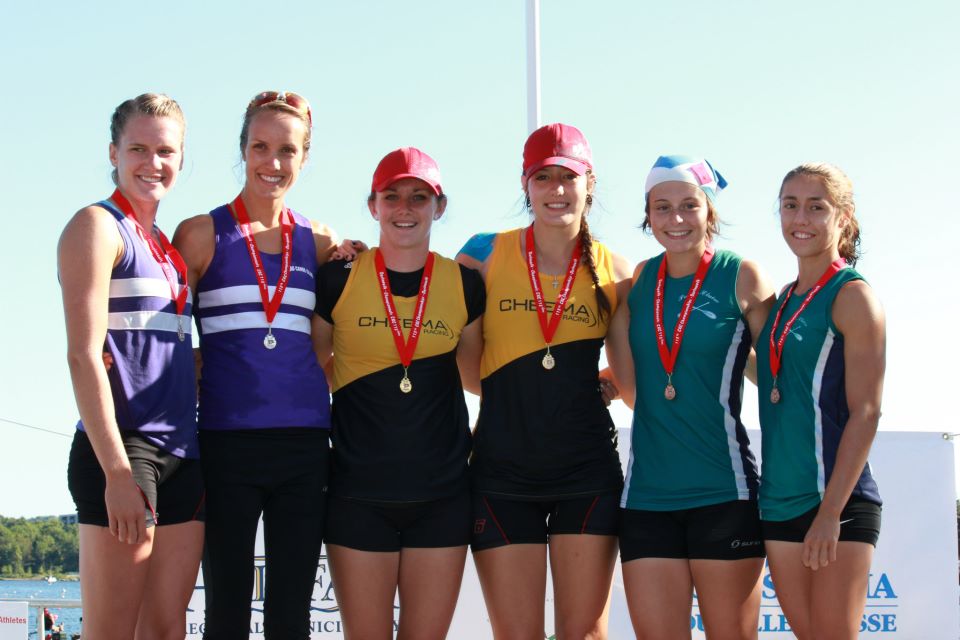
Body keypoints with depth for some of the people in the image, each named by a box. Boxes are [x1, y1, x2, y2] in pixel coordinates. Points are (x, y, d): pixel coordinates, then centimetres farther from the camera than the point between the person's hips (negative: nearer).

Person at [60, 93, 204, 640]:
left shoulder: (167, 243, 18)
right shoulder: (99, 226, -4)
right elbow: (84, 356, -13)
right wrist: (117, 472, -19)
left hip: (181, 455, 8)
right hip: (121, 450, -8)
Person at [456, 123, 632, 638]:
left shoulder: (614, 273, 3)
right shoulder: (485, 254, 1)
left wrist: (590, 387, 0)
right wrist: (510, 392, 0)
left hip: (587, 468, 0)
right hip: (503, 470, 0)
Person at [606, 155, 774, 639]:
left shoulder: (741, 276, -1)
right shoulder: (639, 280, 10)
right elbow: (631, 387, 9)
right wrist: (614, 305, 2)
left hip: (723, 490, -3)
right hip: (647, 493, 3)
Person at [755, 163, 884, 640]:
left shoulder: (852, 295, -7)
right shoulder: (782, 301, 14)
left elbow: (865, 411, -13)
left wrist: (830, 512, -18)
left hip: (836, 500, -7)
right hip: (779, 503, 7)